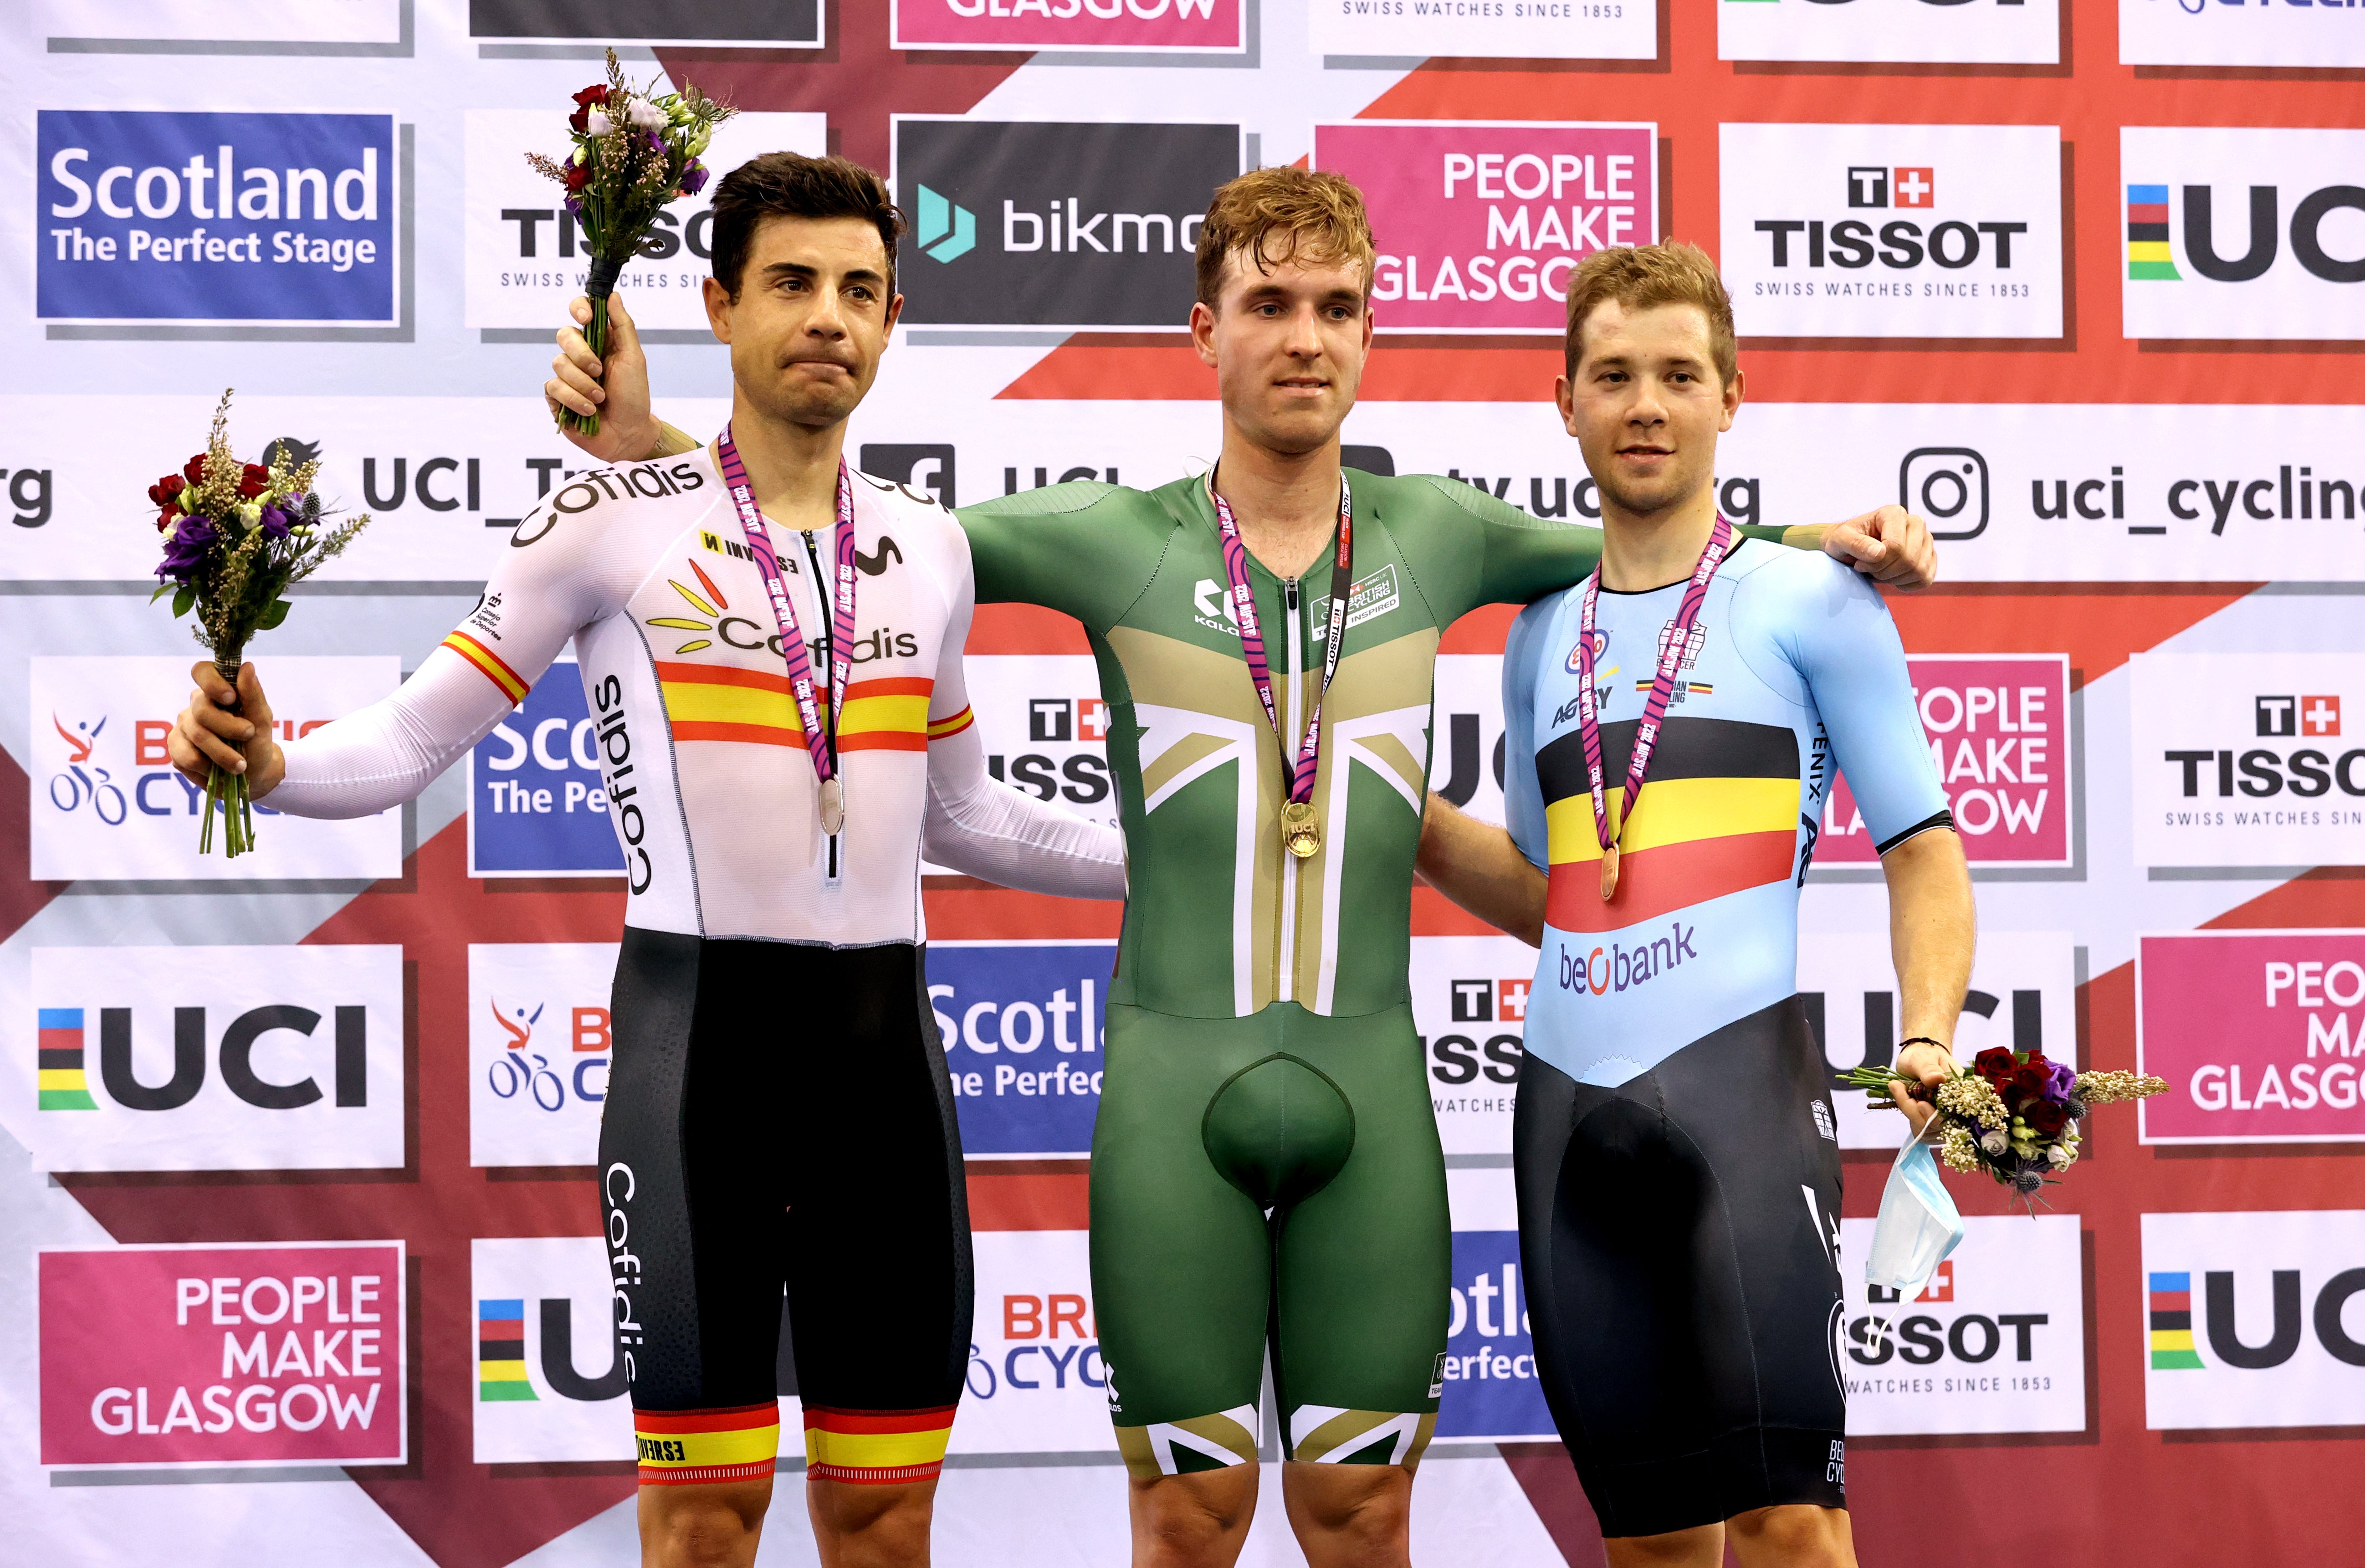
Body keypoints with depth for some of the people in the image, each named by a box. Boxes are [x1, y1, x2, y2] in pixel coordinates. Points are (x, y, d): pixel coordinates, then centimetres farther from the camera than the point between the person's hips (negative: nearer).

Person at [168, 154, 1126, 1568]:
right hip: (699, 1025, -4)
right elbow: (412, 742, -2)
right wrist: (270, 763, -22)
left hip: (886, 1034, 4)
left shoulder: (930, 547, 12)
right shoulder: (615, 522, -2)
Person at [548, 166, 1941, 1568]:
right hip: (1171, 1086, -2)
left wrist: (1828, 539, 9)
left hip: (1371, 1087, 2)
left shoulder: (1433, 535, 6)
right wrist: (638, 436, -10)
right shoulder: (1117, 543, 0)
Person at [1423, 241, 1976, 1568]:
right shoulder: (1543, 634, 18)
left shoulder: (1809, 603, 3)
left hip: (1741, 1075, -5)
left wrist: (1928, 1038, -14)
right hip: (1569, 1100, 5)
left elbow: (1922, 849, 2)